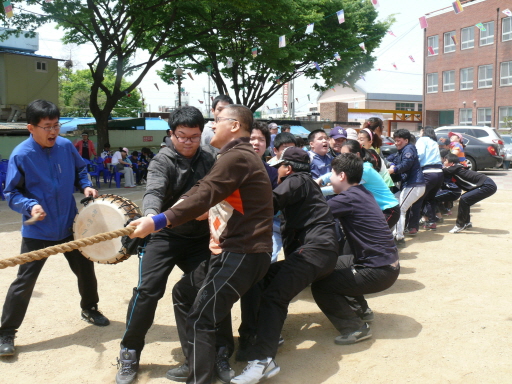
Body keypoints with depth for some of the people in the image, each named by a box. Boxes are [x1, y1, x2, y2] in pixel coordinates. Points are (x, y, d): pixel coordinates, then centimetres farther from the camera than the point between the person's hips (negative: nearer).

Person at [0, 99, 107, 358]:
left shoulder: (66, 146, -5)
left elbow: (80, 169, 14)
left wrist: (85, 185, -4)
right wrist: (30, 206, -27)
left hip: (70, 226, 5)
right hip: (37, 232, -4)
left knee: (85, 269, 18)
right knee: (24, 281, -2)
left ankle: (90, 309, 43)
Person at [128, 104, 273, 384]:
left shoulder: (238, 156, -15)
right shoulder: (234, 156, 20)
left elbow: (204, 194, -28)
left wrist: (158, 221, -34)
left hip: (243, 253, -11)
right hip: (228, 250, 11)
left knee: (201, 318, -13)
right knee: (183, 293, 17)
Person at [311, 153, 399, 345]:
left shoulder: (350, 198, -18)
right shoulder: (361, 193, 9)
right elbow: (328, 206, 15)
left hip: (379, 271, -9)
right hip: (387, 263, 9)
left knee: (319, 285, -6)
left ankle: (355, 327, -6)